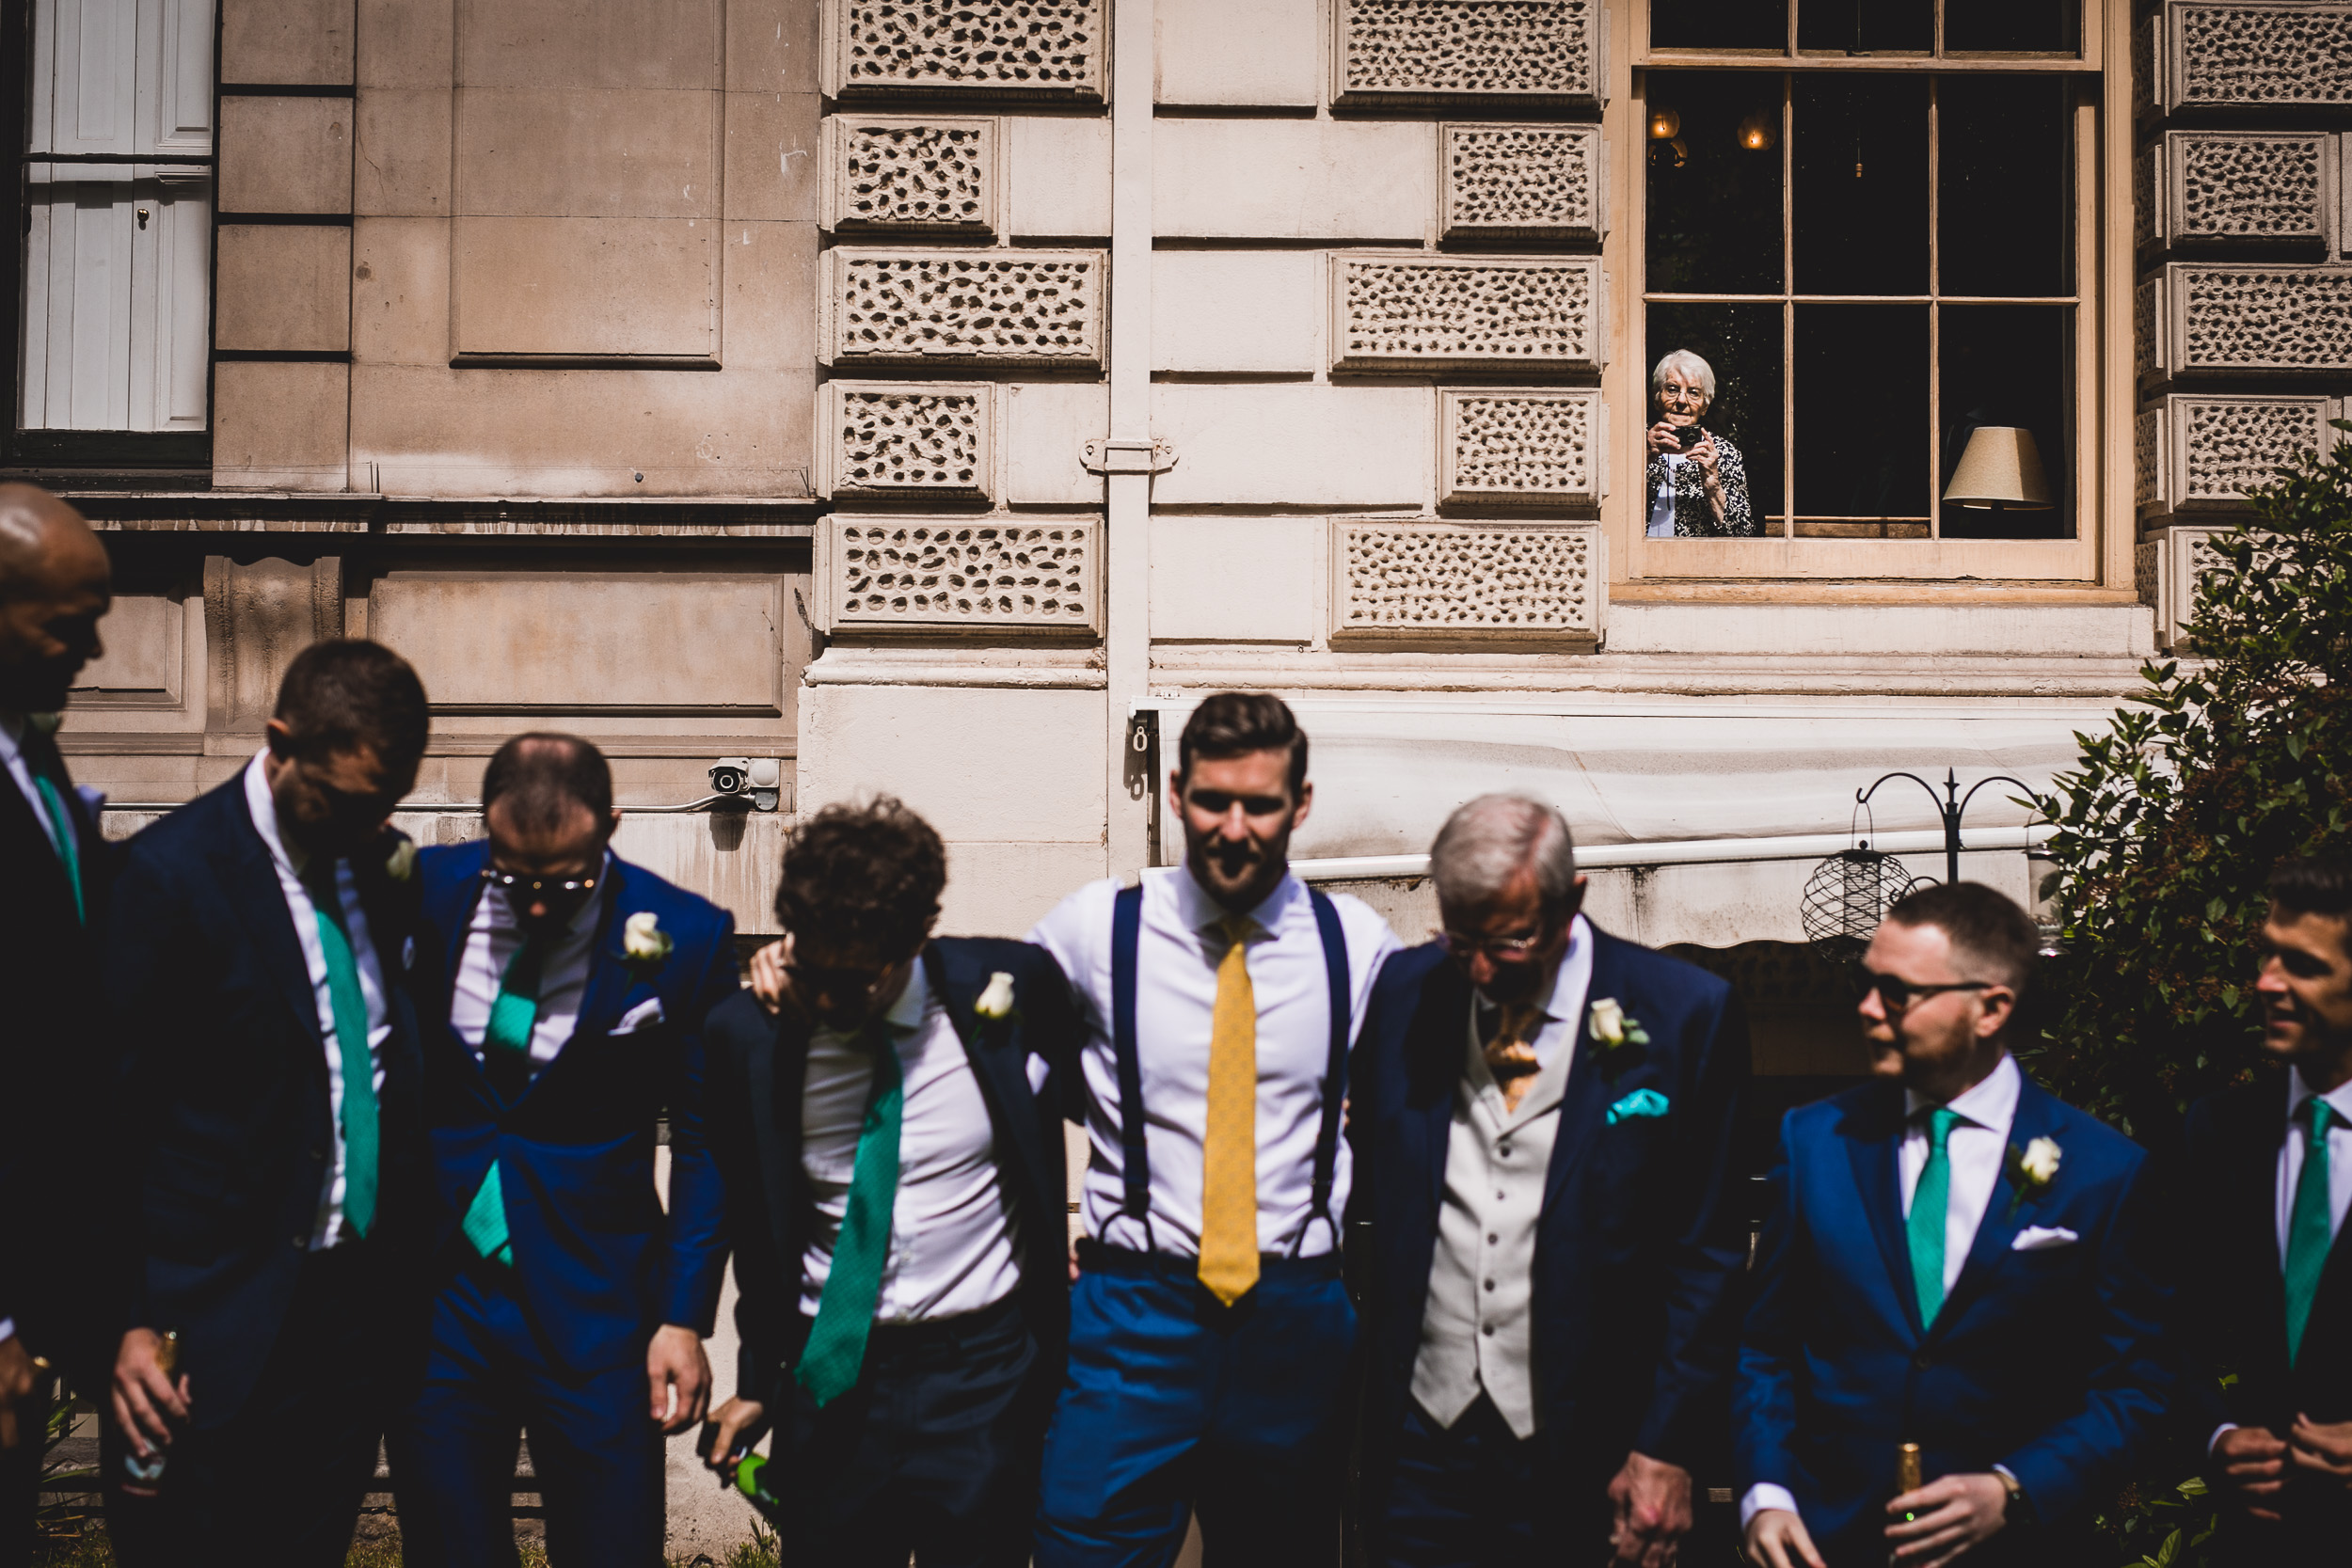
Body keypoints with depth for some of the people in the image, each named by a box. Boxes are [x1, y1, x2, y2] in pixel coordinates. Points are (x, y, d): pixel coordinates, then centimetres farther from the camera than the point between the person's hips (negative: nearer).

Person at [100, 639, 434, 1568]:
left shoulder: (382, 863, 6)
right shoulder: (174, 872, -12)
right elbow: (112, 1119, -10)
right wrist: (128, 1322, -12)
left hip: (359, 1304, 6)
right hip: (220, 1320, -6)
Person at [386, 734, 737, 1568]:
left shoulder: (684, 938, -8)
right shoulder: (423, 892, -4)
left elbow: (705, 1146, 0)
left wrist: (684, 1316, -3)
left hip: (593, 1311, -2)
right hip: (433, 1296, 2)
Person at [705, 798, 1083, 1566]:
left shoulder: (1012, 989, -11)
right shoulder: (750, 1033, -7)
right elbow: (751, 1220, 8)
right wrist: (759, 1381, 15)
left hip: (980, 1382, -1)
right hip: (828, 1380, 1)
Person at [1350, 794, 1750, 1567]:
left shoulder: (1685, 1013, -5)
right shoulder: (1403, 990, 3)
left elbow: (1707, 1254, -3)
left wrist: (1668, 1448, -6)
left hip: (1583, 1452, -2)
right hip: (1421, 1438, 3)